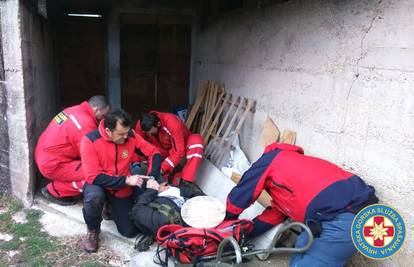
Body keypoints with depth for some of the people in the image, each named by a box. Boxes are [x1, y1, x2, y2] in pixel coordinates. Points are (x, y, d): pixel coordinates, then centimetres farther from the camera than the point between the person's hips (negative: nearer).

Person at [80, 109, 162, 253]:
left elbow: (154, 153, -8)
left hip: (122, 189, 3)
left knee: (130, 231, 0)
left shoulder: (130, 136, -16)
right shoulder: (90, 140, -26)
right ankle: (93, 230, -6)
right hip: (99, 185, -3)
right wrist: (126, 180, -32)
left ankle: (113, 208, 32)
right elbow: (94, 176, -29)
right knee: (94, 196, -39)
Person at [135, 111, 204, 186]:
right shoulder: (141, 125, -22)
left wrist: (162, 168, -39)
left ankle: (186, 182, -33)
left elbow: (179, 152, -33)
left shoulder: (172, 123, -34)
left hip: (181, 146, -3)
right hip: (162, 150, 4)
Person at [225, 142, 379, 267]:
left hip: (343, 220, -9)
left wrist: (230, 218, 27)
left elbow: (240, 195, 10)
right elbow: (274, 214, 27)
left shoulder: (271, 158, 7)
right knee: (303, 245, 20)